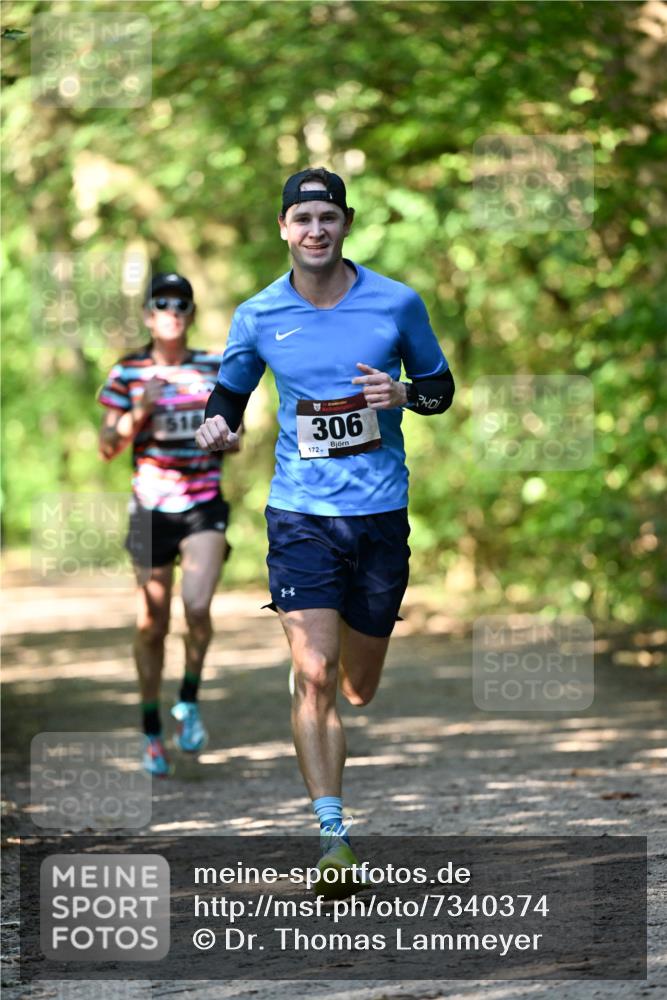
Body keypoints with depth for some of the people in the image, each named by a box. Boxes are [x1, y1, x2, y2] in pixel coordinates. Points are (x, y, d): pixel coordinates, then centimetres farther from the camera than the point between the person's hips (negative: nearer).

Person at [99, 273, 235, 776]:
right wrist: (139, 411, -16)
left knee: (198, 606, -19)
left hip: (204, 506, 0)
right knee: (151, 624, 4)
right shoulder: (128, 373, 0)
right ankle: (152, 729, 19)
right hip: (152, 509, 0)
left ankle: (190, 701, 5)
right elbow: (107, 447, 0)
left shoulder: (215, 368, 4)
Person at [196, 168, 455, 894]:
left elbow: (441, 385, 11)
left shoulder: (397, 303, -1)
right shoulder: (259, 317, 0)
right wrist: (218, 424, -7)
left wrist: (404, 394, -11)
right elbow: (229, 391, 16)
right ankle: (331, 835, -13)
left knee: (359, 690, 11)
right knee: (313, 676, -16)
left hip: (380, 514, 1)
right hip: (300, 514, -1)